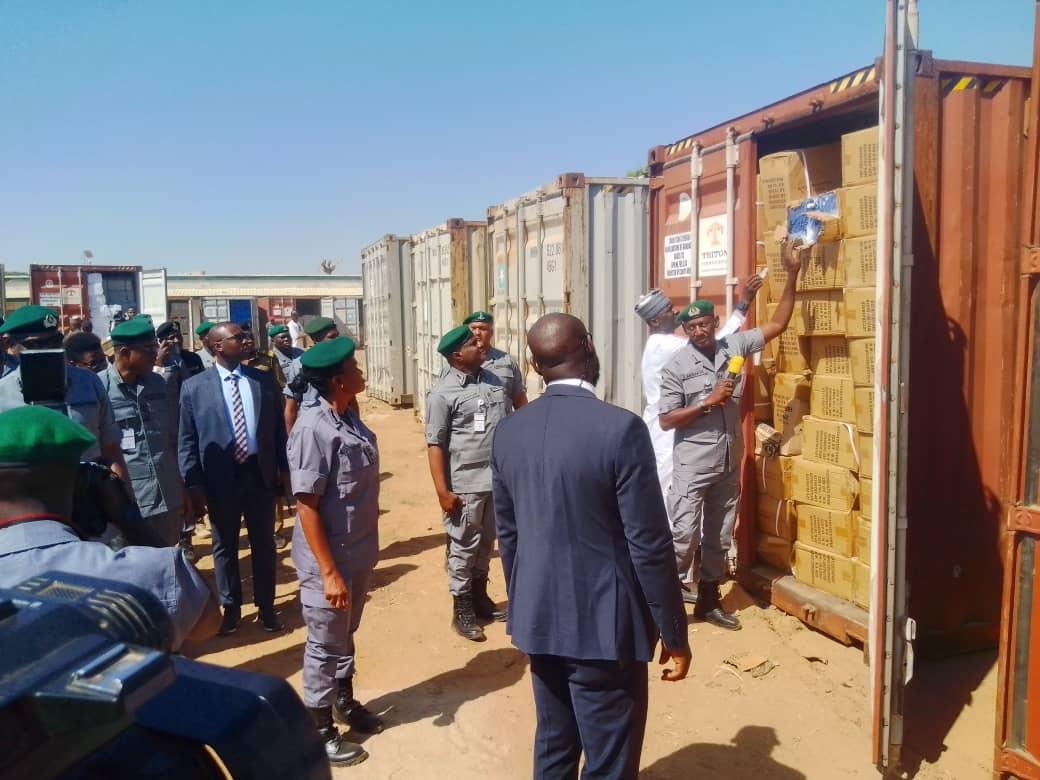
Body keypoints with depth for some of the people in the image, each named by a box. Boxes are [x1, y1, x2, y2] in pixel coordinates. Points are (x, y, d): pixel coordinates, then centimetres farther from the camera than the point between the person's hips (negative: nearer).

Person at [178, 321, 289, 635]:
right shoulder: (194, 387, -3)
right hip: (220, 477, -1)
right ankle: (230, 607, 31)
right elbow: (186, 440, -3)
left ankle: (266, 606, 28)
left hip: (260, 473, 2)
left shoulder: (263, 381, 3)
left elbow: (278, 427, 6)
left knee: (264, 543, 13)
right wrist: (194, 483, -8)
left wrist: (284, 467, 2)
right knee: (225, 546, 13)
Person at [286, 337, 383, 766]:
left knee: (345, 635, 25)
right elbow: (306, 505, -23)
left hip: (358, 553, 7)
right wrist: (329, 572, -22)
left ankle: (344, 701, 45)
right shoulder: (313, 428, -24)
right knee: (324, 645, 11)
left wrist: (362, 554, 17)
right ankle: (320, 729, 29)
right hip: (329, 559, -7)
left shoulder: (350, 418, 0)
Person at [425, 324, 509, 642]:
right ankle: (462, 609, 19)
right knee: (463, 546, 5)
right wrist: (442, 491, -16)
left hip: (497, 478, 6)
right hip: (464, 484, -6)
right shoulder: (442, 393, -11)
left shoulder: (493, 379, 7)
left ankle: (480, 596, 36)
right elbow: (435, 444, -12)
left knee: (486, 542, 19)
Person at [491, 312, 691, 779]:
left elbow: (507, 535, 8)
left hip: (538, 621, 6)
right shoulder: (621, 429, -20)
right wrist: (675, 634, -5)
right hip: (604, 625, -6)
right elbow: (650, 546, -17)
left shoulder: (508, 432, -1)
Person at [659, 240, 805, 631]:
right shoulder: (677, 366, -10)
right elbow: (666, 420, -12)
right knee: (684, 536, -5)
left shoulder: (735, 345, 1)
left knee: (719, 537, 15)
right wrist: (708, 401, -19)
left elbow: (777, 324, 5)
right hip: (693, 466, -5)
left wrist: (791, 273, -2)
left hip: (729, 464, 5)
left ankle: (708, 601, 30)